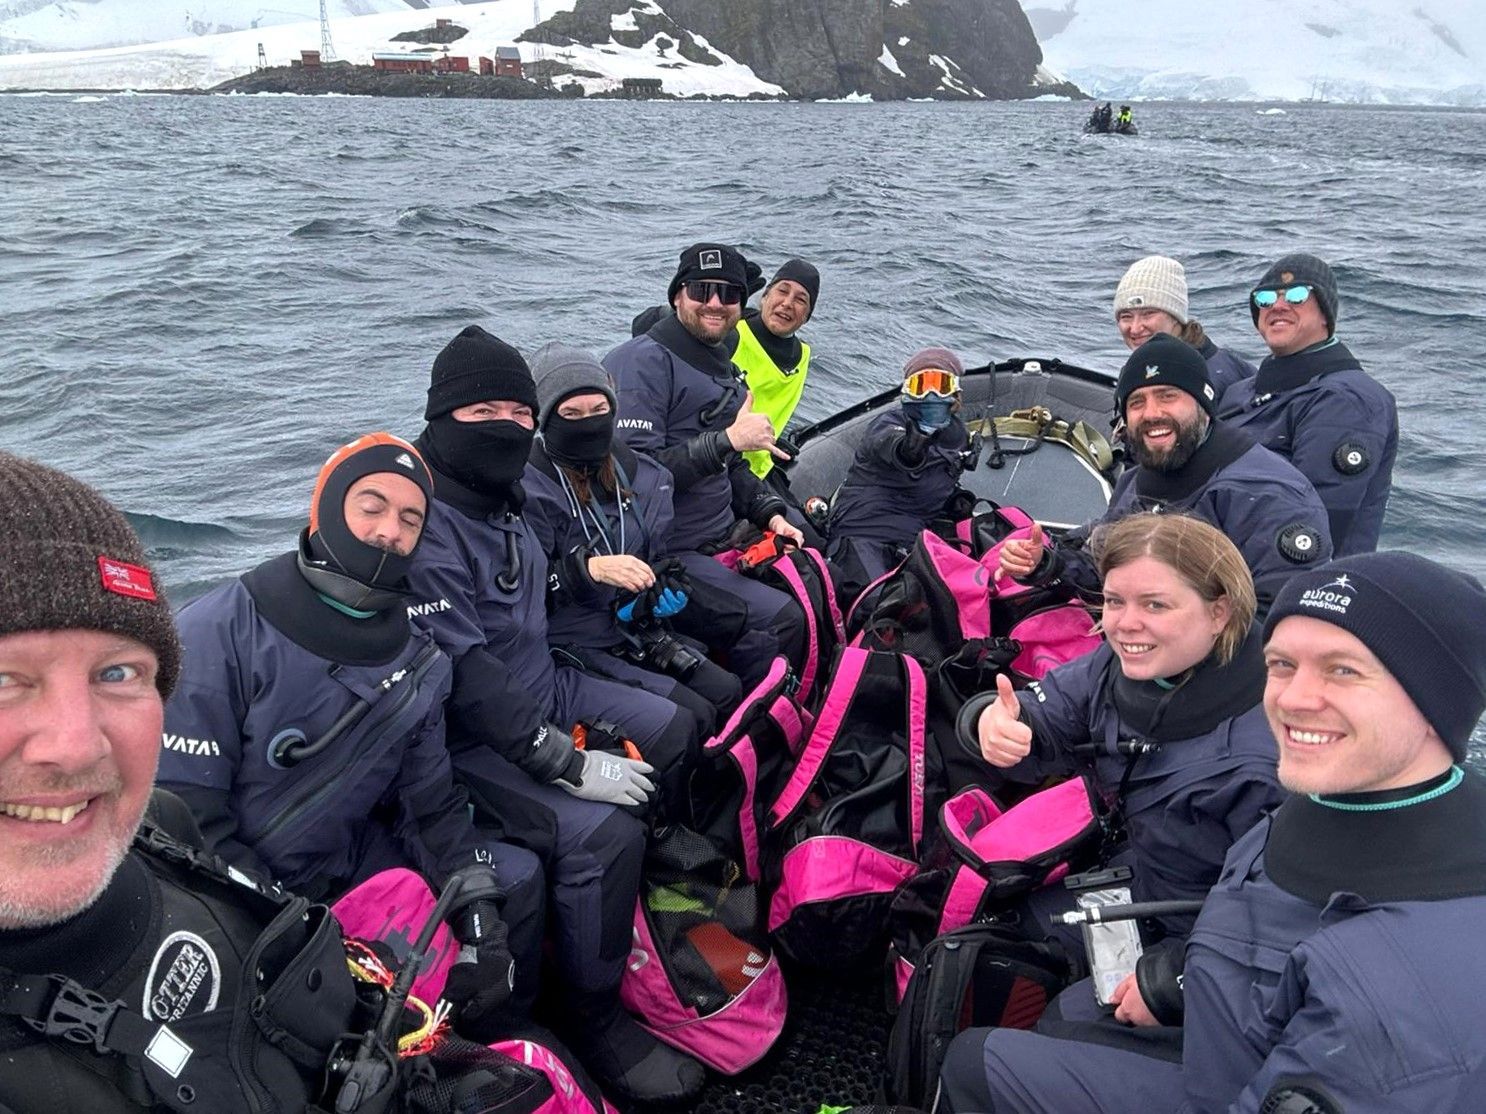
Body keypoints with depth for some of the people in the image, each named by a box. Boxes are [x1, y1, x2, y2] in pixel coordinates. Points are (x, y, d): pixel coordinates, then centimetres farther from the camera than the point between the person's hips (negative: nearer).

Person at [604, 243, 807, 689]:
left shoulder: (724, 372, 17)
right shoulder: (645, 361, -13)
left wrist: (769, 513, 7)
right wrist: (728, 439, -22)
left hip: (721, 547, 10)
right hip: (662, 559, -10)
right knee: (781, 621, -22)